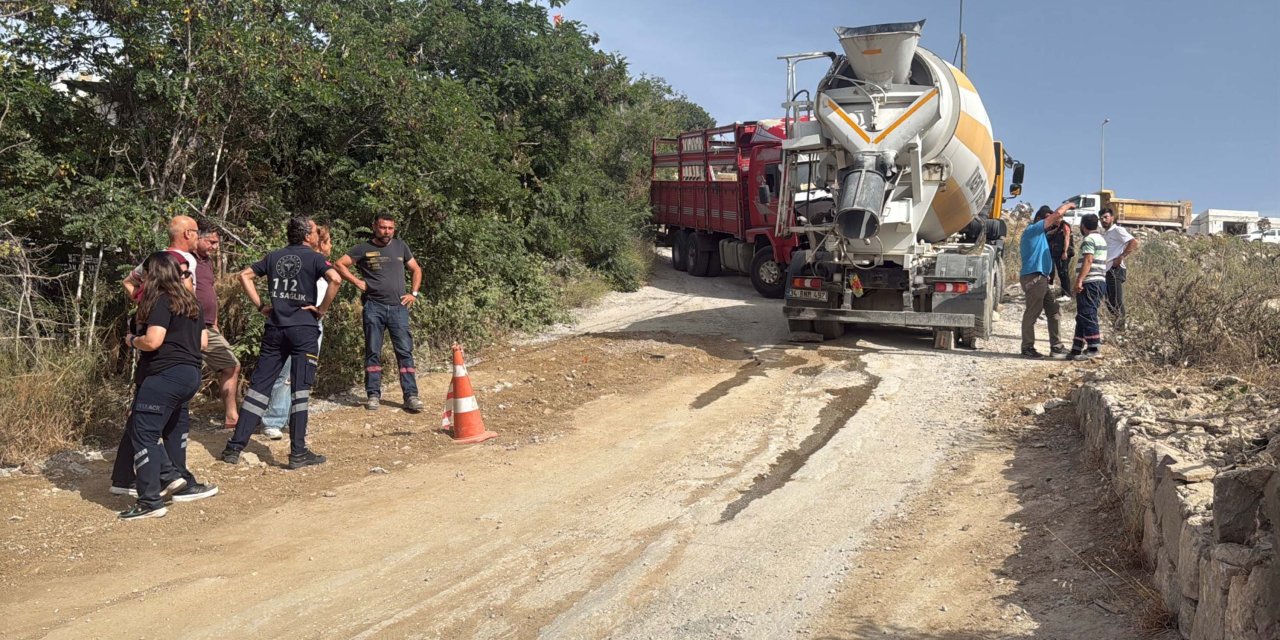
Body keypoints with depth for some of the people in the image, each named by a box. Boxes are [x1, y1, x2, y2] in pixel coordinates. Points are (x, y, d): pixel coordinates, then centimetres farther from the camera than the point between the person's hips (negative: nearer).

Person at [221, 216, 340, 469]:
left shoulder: (274, 256, 13)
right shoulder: (314, 258, -3)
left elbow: (244, 275, 16)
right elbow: (335, 278, -20)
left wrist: (260, 305, 14)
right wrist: (322, 309, -10)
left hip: (275, 329, 5)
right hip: (304, 328, -5)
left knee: (259, 386, 8)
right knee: (300, 389, -1)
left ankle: (234, 447, 9)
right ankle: (298, 452, 0)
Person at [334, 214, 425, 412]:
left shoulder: (400, 246, 12)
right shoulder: (364, 249, 4)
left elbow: (416, 270, 20)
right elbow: (340, 264, 4)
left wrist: (413, 293, 9)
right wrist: (357, 282, -4)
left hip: (398, 307, 1)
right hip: (374, 306, -1)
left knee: (405, 351, -3)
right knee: (373, 352, 4)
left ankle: (411, 395, -3)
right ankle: (373, 395, 11)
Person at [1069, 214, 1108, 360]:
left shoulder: (1089, 239, -10)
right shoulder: (1101, 238, 22)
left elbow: (1088, 261, -20)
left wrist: (1079, 280, -25)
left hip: (1090, 282, -10)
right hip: (1099, 281, 10)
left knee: (1087, 315, -10)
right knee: (1083, 317, 11)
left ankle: (1093, 349, -11)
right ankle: (1077, 349, 13)